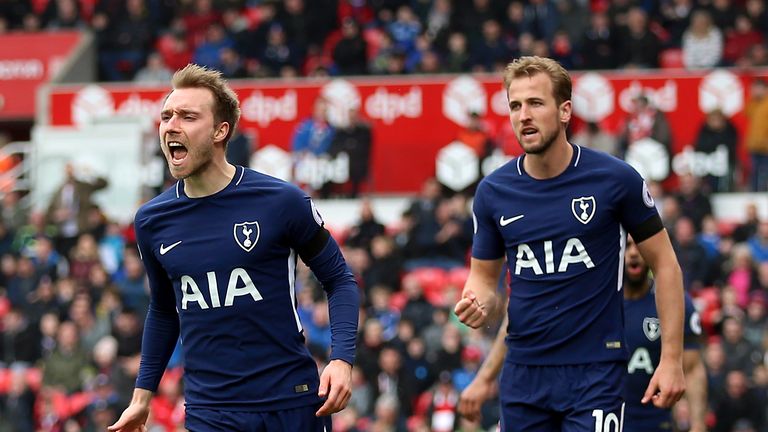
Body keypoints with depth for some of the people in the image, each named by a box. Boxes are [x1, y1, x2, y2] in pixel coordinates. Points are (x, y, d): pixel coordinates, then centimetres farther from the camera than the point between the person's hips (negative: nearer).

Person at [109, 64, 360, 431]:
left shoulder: (281, 201, -7)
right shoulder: (152, 221, 4)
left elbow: (338, 279, 2)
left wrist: (341, 360, -12)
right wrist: (142, 395, 18)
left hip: (291, 403, -2)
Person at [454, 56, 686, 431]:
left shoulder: (615, 179, -7)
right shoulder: (493, 192, 2)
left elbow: (664, 263, 1)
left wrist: (672, 359, -5)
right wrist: (478, 304, -11)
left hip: (595, 371, -4)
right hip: (523, 369, 4)